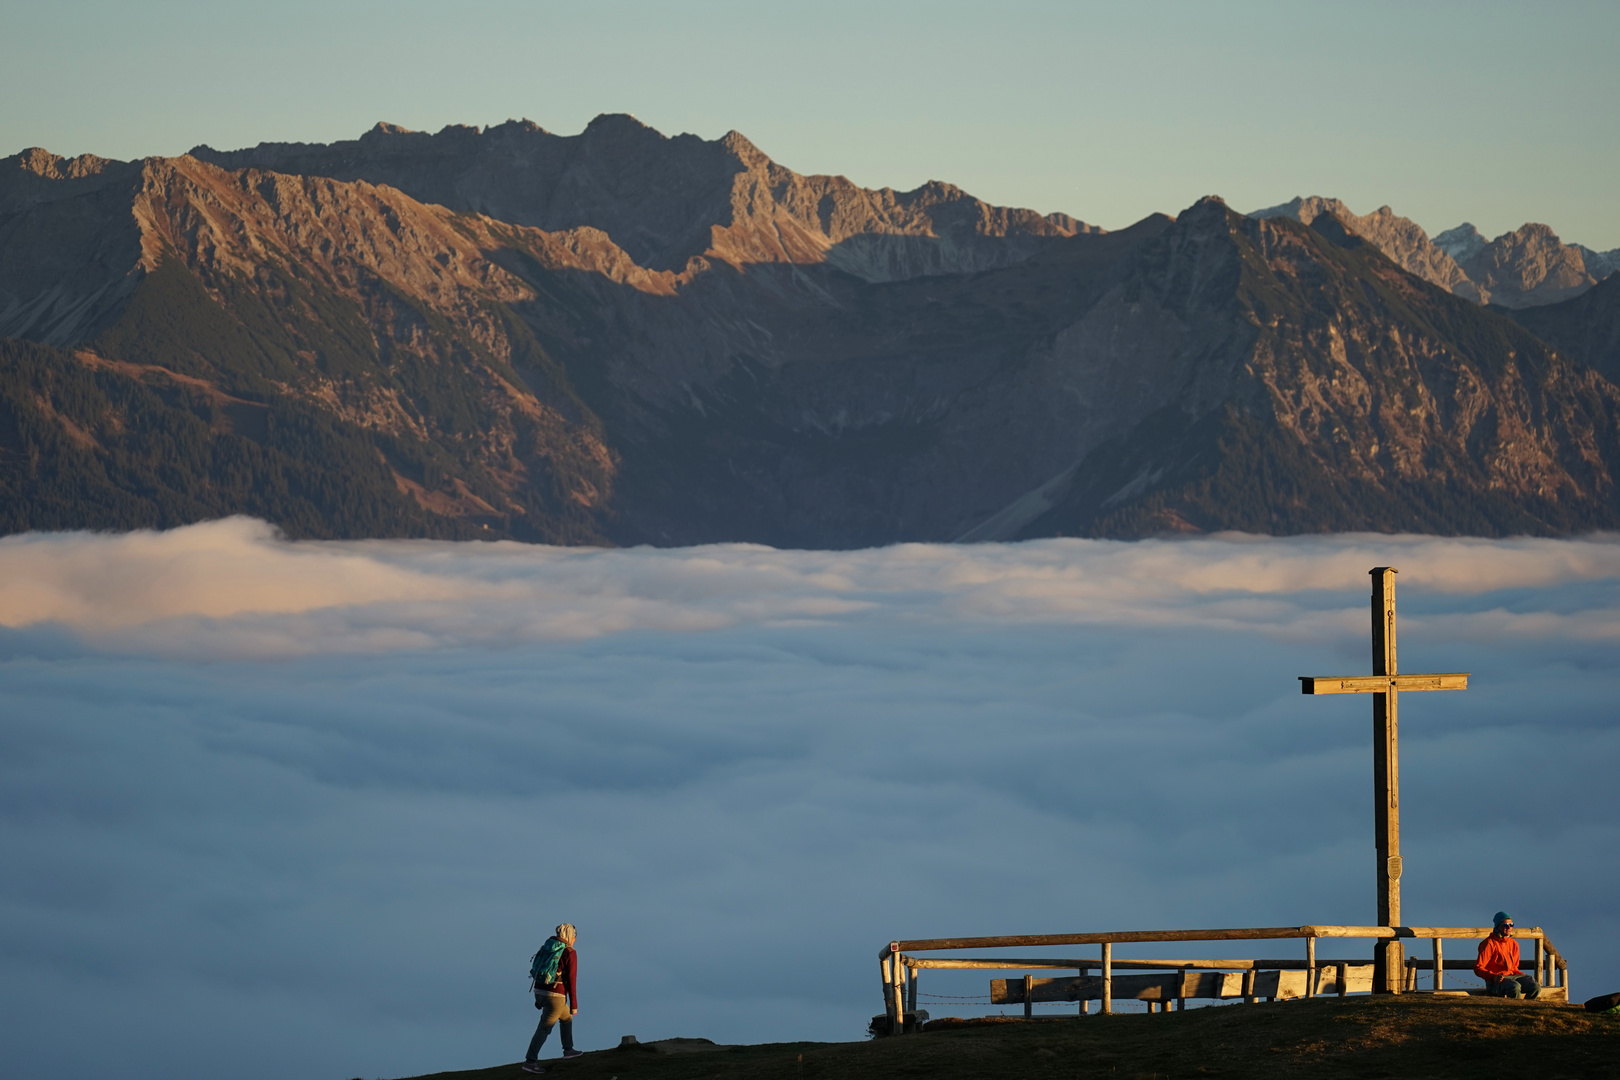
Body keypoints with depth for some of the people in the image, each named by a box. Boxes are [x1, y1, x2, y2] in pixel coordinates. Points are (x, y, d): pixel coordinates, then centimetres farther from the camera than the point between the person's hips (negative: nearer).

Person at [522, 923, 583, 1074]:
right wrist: (574, 1005, -7)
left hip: (539, 991, 8)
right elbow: (571, 981, -12)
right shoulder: (569, 953, -10)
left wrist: (538, 999, 23)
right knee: (544, 1030, -4)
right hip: (555, 995, -8)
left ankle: (568, 1050, 38)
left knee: (567, 1017, 28)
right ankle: (530, 1061, -7)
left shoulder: (547, 948, 11)